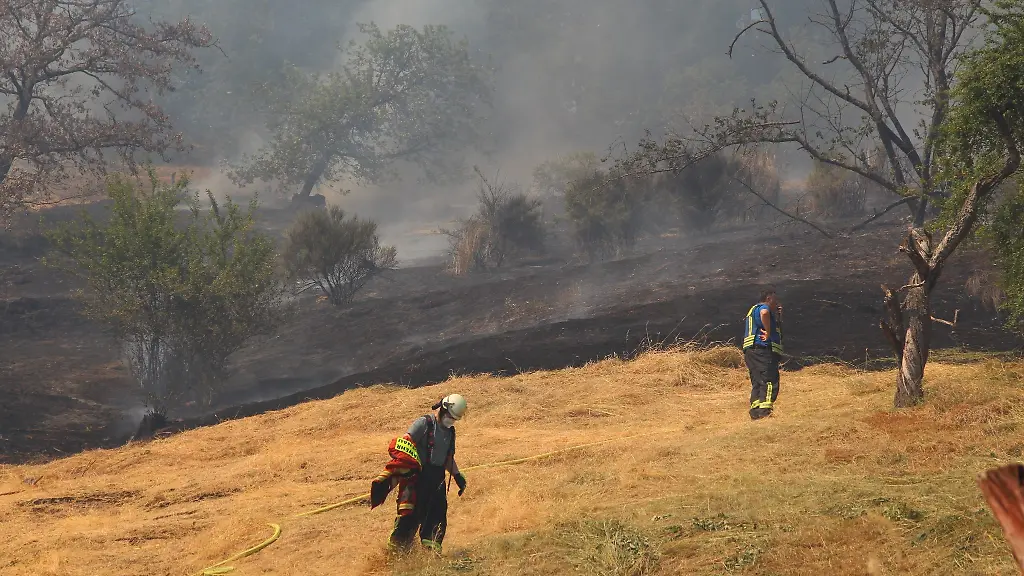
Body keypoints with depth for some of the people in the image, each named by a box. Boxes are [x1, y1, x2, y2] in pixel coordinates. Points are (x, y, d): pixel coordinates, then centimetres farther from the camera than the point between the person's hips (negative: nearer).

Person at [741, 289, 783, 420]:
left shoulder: (754, 309, 30)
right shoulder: (763, 307, 0)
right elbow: (764, 313, -29)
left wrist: (778, 316, 26)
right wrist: (768, 333, -22)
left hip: (750, 351, 10)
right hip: (763, 350, -10)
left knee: (757, 383, 8)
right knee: (770, 381, -15)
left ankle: (755, 411, 3)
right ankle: (765, 409, -26)